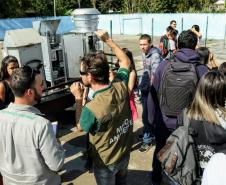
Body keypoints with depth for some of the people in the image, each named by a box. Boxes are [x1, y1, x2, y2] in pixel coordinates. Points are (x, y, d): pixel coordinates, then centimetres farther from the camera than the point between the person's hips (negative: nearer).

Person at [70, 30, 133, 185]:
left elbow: (80, 127, -12)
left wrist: (78, 99, -9)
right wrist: (108, 40, 2)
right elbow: (125, 61, 2)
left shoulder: (91, 109, -37)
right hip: (125, 154, 5)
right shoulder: (121, 86, -21)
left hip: (106, 162, -5)